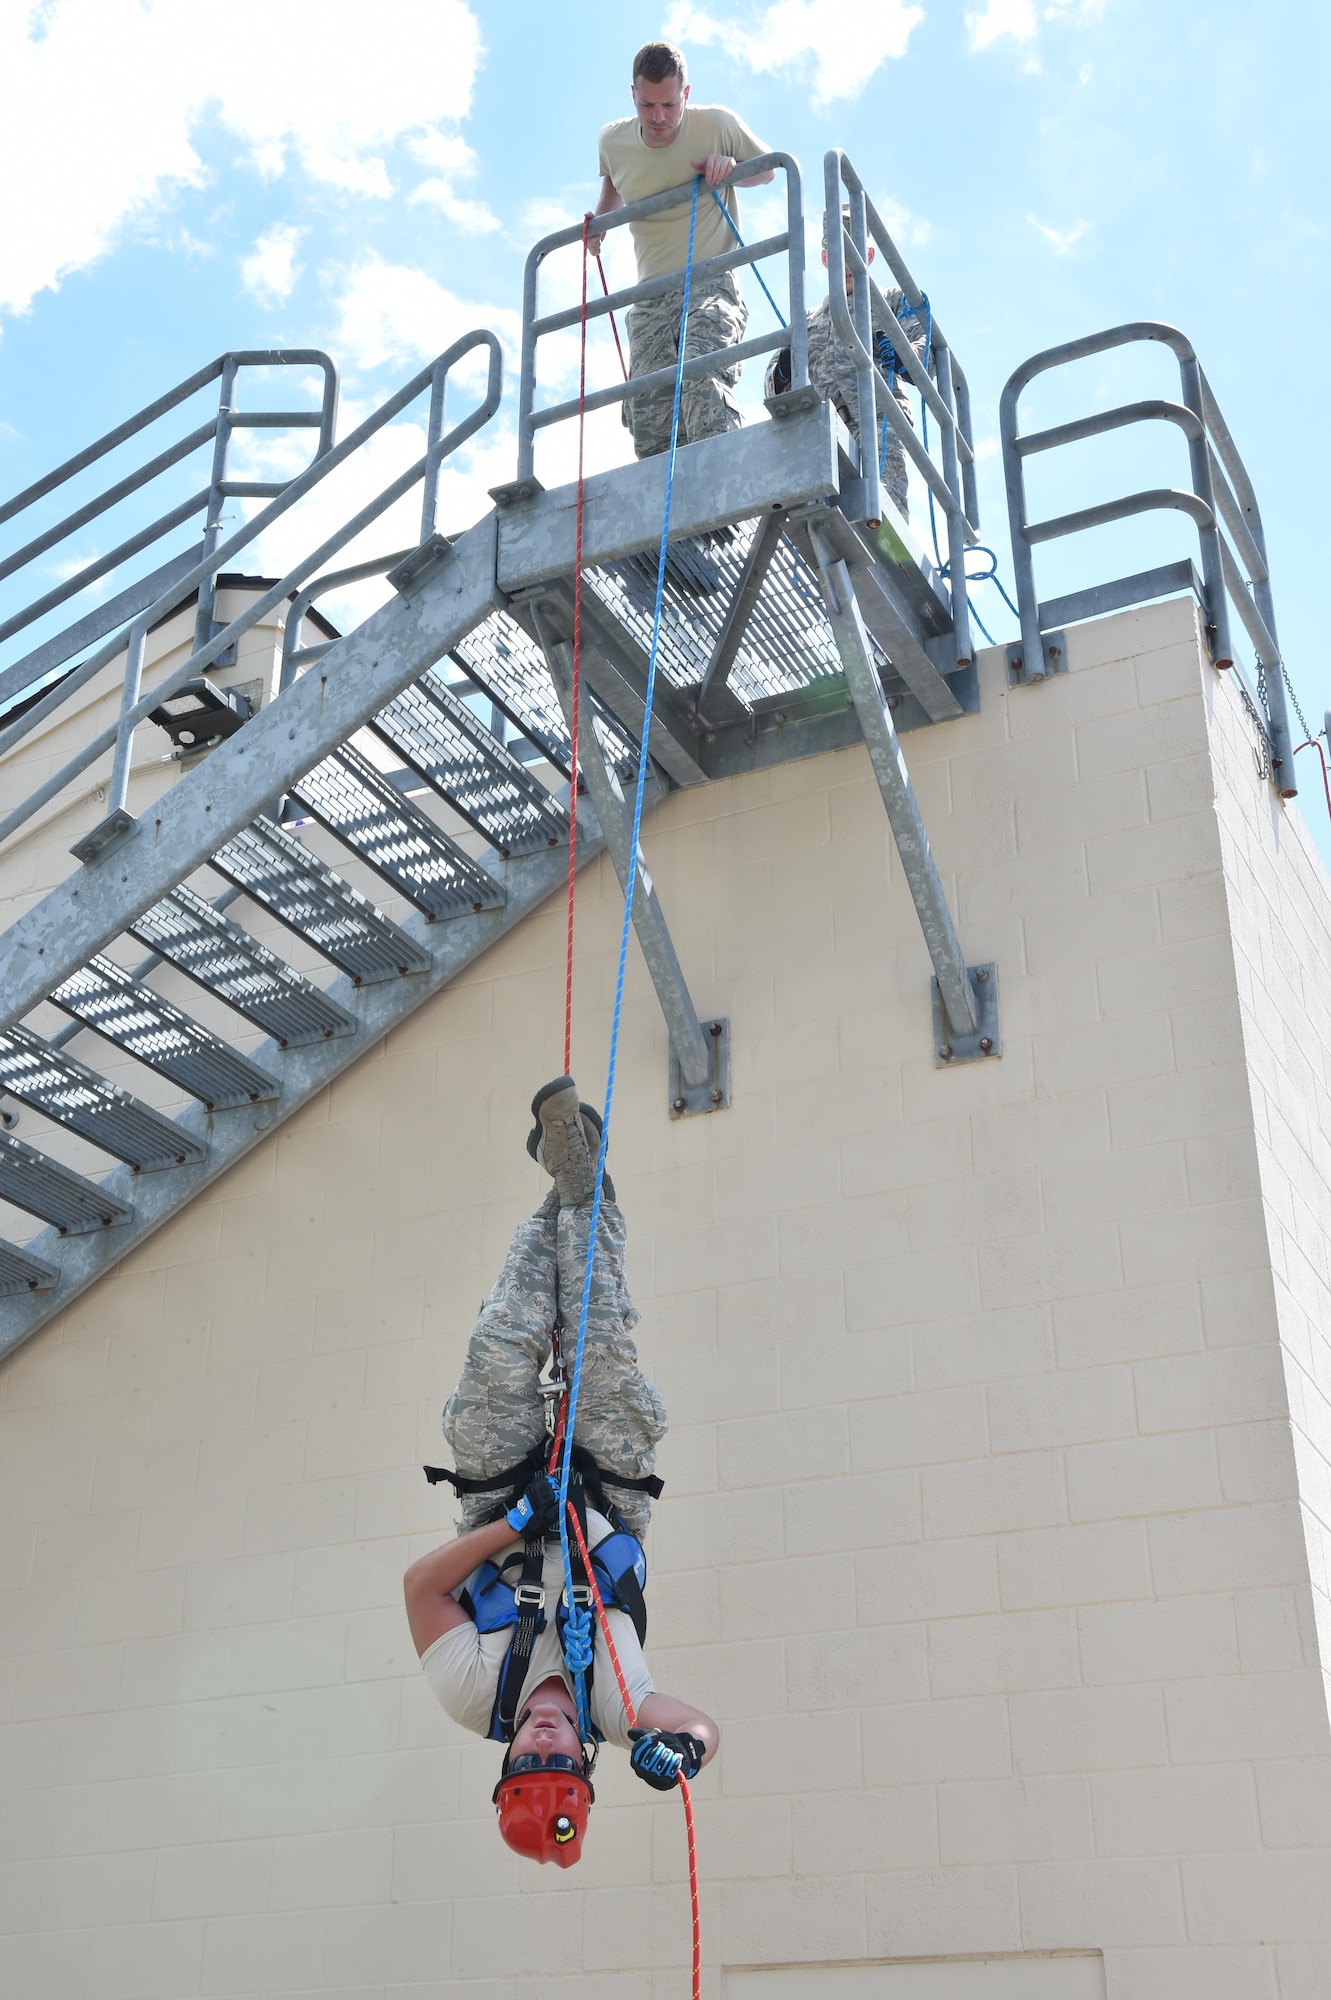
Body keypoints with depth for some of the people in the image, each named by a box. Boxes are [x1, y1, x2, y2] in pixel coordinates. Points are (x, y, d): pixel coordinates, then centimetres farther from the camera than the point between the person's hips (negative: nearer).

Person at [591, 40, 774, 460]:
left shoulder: (717, 125, -5)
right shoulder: (613, 141, 5)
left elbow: (769, 168, 12)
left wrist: (732, 168, -8)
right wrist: (600, 219, 14)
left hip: (710, 284, -4)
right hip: (650, 296, 4)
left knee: (703, 376, -34)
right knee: (647, 427, -8)